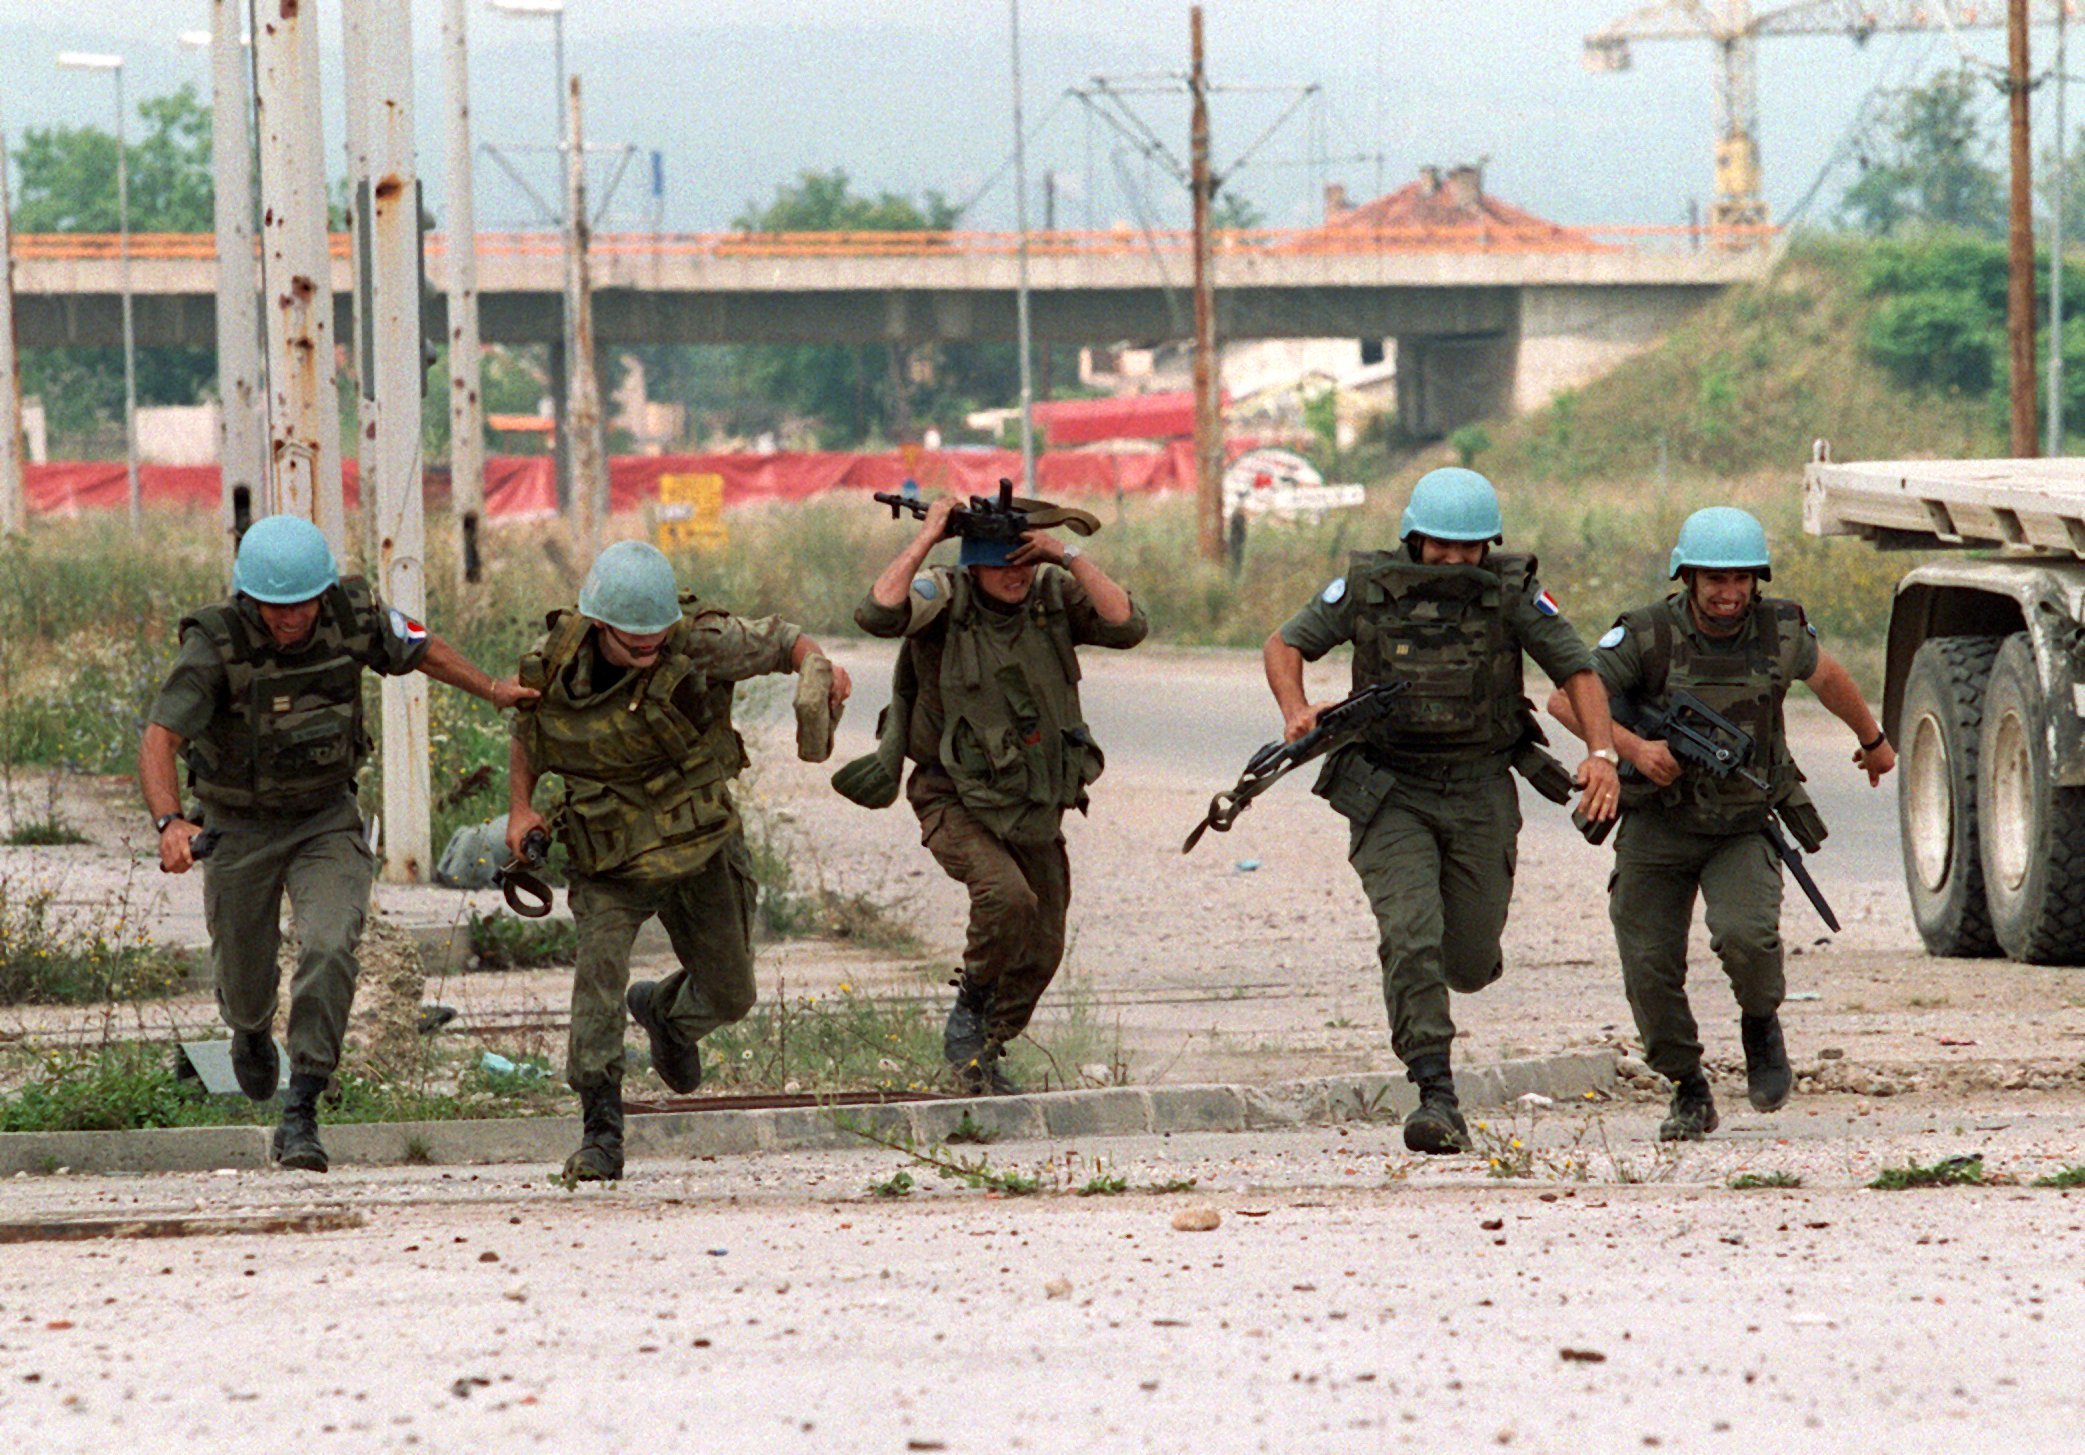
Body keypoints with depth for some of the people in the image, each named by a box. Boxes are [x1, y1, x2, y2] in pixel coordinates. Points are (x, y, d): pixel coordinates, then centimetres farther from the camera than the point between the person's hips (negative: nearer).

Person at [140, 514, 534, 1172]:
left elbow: (419, 648, 7)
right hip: (240, 827, -1)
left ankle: (300, 1118, -19)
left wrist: (491, 691, 1)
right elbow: (159, 740, -37)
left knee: (329, 948, -23)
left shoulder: (352, 615, -17)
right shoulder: (216, 644, -28)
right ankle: (252, 1032, 54)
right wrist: (170, 823, -53)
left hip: (327, 821, 1)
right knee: (246, 977, 15)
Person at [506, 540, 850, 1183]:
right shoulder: (554, 663, -13)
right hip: (612, 859, -1)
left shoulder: (697, 642, -21)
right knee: (599, 963, -25)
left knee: (727, 995, 11)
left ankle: (663, 1010, 49)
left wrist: (816, 666, -31)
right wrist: (520, 810, -3)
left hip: (701, 847, 1)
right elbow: (527, 732, 8)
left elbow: (780, 642, -9)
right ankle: (601, 1134, -21)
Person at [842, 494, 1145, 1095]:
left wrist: (1070, 557, -25)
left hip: (1036, 810, 5)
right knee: (1007, 897, -30)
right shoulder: (944, 597, -14)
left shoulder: (1054, 595, -4)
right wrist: (925, 539, -31)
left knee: (1041, 949, 7)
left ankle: (982, 1059, 29)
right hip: (957, 805, -5)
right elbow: (877, 614, -35)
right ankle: (967, 1018, -7)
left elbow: (1128, 627, -20)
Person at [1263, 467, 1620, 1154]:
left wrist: (1602, 754, -22)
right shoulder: (1367, 589, -8)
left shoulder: (1511, 593, -9)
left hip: (1479, 792, 1)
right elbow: (1285, 645, 3)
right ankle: (1436, 1097, -18)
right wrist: (1295, 710, -17)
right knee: (1411, 936, -20)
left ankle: (1473, 947, 46)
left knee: (1470, 962, 6)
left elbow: (1578, 670, -5)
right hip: (1391, 794, -1)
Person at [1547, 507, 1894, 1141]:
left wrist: (1873, 740, 32)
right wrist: (1632, 747, -36)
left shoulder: (1780, 631, -7)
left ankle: (1761, 1026, 7)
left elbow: (1827, 676, 15)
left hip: (1744, 827, 0)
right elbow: (1568, 700, -20)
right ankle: (1689, 1094, 17)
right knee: (1650, 968, -5)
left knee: (1745, 935, -25)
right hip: (1657, 827, 0)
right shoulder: (1647, 636, -16)